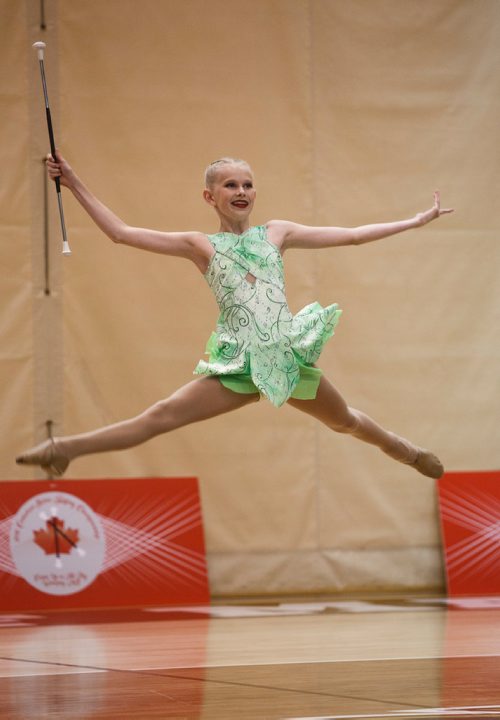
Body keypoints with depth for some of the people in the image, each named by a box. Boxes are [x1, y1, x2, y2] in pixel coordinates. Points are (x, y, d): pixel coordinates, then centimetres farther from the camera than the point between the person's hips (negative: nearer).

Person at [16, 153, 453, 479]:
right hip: (239, 365, -2)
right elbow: (120, 232, 0)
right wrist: (75, 185, -4)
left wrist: (416, 221, 12)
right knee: (161, 417, -15)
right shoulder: (201, 246, 4)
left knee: (345, 421, 18)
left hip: (290, 356, 2)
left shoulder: (276, 233, 8)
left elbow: (352, 235, 12)